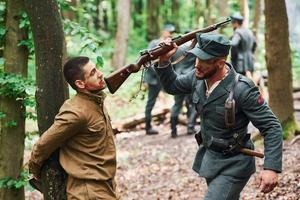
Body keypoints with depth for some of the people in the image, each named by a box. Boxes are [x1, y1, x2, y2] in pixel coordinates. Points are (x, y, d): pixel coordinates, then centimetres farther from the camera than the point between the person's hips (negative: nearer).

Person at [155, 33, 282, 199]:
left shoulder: (242, 89, -27)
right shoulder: (198, 77, -6)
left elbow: (271, 127, -23)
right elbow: (172, 86, 14)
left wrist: (271, 167, -33)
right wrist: (164, 60, -5)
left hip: (233, 165, -8)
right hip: (209, 157, 8)